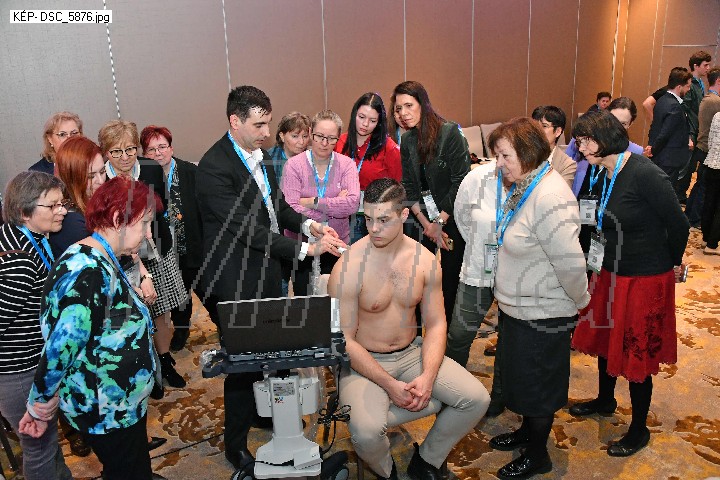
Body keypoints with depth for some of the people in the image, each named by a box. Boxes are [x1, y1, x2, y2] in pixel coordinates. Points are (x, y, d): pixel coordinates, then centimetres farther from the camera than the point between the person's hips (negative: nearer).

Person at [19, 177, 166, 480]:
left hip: (123, 403, 9)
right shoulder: (88, 274, -29)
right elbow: (59, 351, -26)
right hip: (105, 412, -9)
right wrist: (38, 408, -15)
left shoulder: (102, 263, 3)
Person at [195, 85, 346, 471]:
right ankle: (236, 446, 27)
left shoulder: (259, 155, 4)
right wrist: (304, 249, -27)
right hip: (236, 283, -8)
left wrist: (308, 224, -5)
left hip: (266, 272, 8)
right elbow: (248, 228, -27)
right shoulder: (215, 167, -23)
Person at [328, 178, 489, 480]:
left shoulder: (426, 261, -4)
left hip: (411, 353, 4)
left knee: (477, 398, -11)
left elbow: (435, 324, 0)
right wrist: (389, 384, -21)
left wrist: (428, 376, -16)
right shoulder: (348, 267, -18)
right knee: (366, 432, -31)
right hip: (364, 362, -4)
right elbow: (344, 340, -15)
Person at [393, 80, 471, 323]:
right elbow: (408, 187, 4)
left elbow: (461, 182, -15)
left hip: (451, 217, -4)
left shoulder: (450, 133, -13)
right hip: (424, 219, 5)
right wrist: (426, 223, -8)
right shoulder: (407, 141, 4)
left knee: (450, 276, 4)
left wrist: (440, 222, -13)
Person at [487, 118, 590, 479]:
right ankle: (528, 431, 48)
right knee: (520, 377, 25)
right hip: (518, 306, 9)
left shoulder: (549, 199, -29)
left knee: (536, 383, 11)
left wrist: (580, 300, -12)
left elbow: (571, 263, -28)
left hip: (542, 314, -9)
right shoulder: (523, 188, 3)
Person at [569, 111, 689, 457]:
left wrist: (673, 262, 1)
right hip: (610, 273, 8)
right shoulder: (603, 179, 1)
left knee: (636, 353, 6)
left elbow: (678, 224, -14)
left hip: (645, 279, -8)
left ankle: (639, 430, 26)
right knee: (605, 339, 22)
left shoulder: (645, 175, -22)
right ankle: (605, 400, 47)